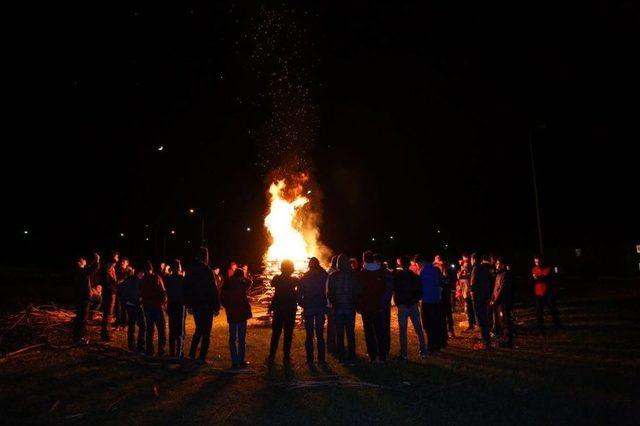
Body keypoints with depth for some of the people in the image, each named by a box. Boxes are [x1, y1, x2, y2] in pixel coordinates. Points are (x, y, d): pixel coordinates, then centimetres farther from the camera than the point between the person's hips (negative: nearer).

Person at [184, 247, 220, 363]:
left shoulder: (190, 271, 5)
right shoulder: (207, 271, -14)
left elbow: (187, 289, 11)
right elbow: (213, 290, -15)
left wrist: (189, 304, 18)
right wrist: (217, 306, -8)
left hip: (195, 306, 6)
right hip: (207, 306, -6)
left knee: (199, 329, 21)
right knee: (206, 333, 2)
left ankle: (192, 354, 22)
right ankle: (202, 357, 0)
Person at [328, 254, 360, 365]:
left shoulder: (332, 276, -8)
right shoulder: (353, 275, -6)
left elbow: (330, 293, -4)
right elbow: (358, 292, -2)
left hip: (337, 308, -1)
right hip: (350, 308, 1)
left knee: (339, 334, 9)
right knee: (350, 333, 8)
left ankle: (342, 358, 10)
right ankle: (351, 359, 8)